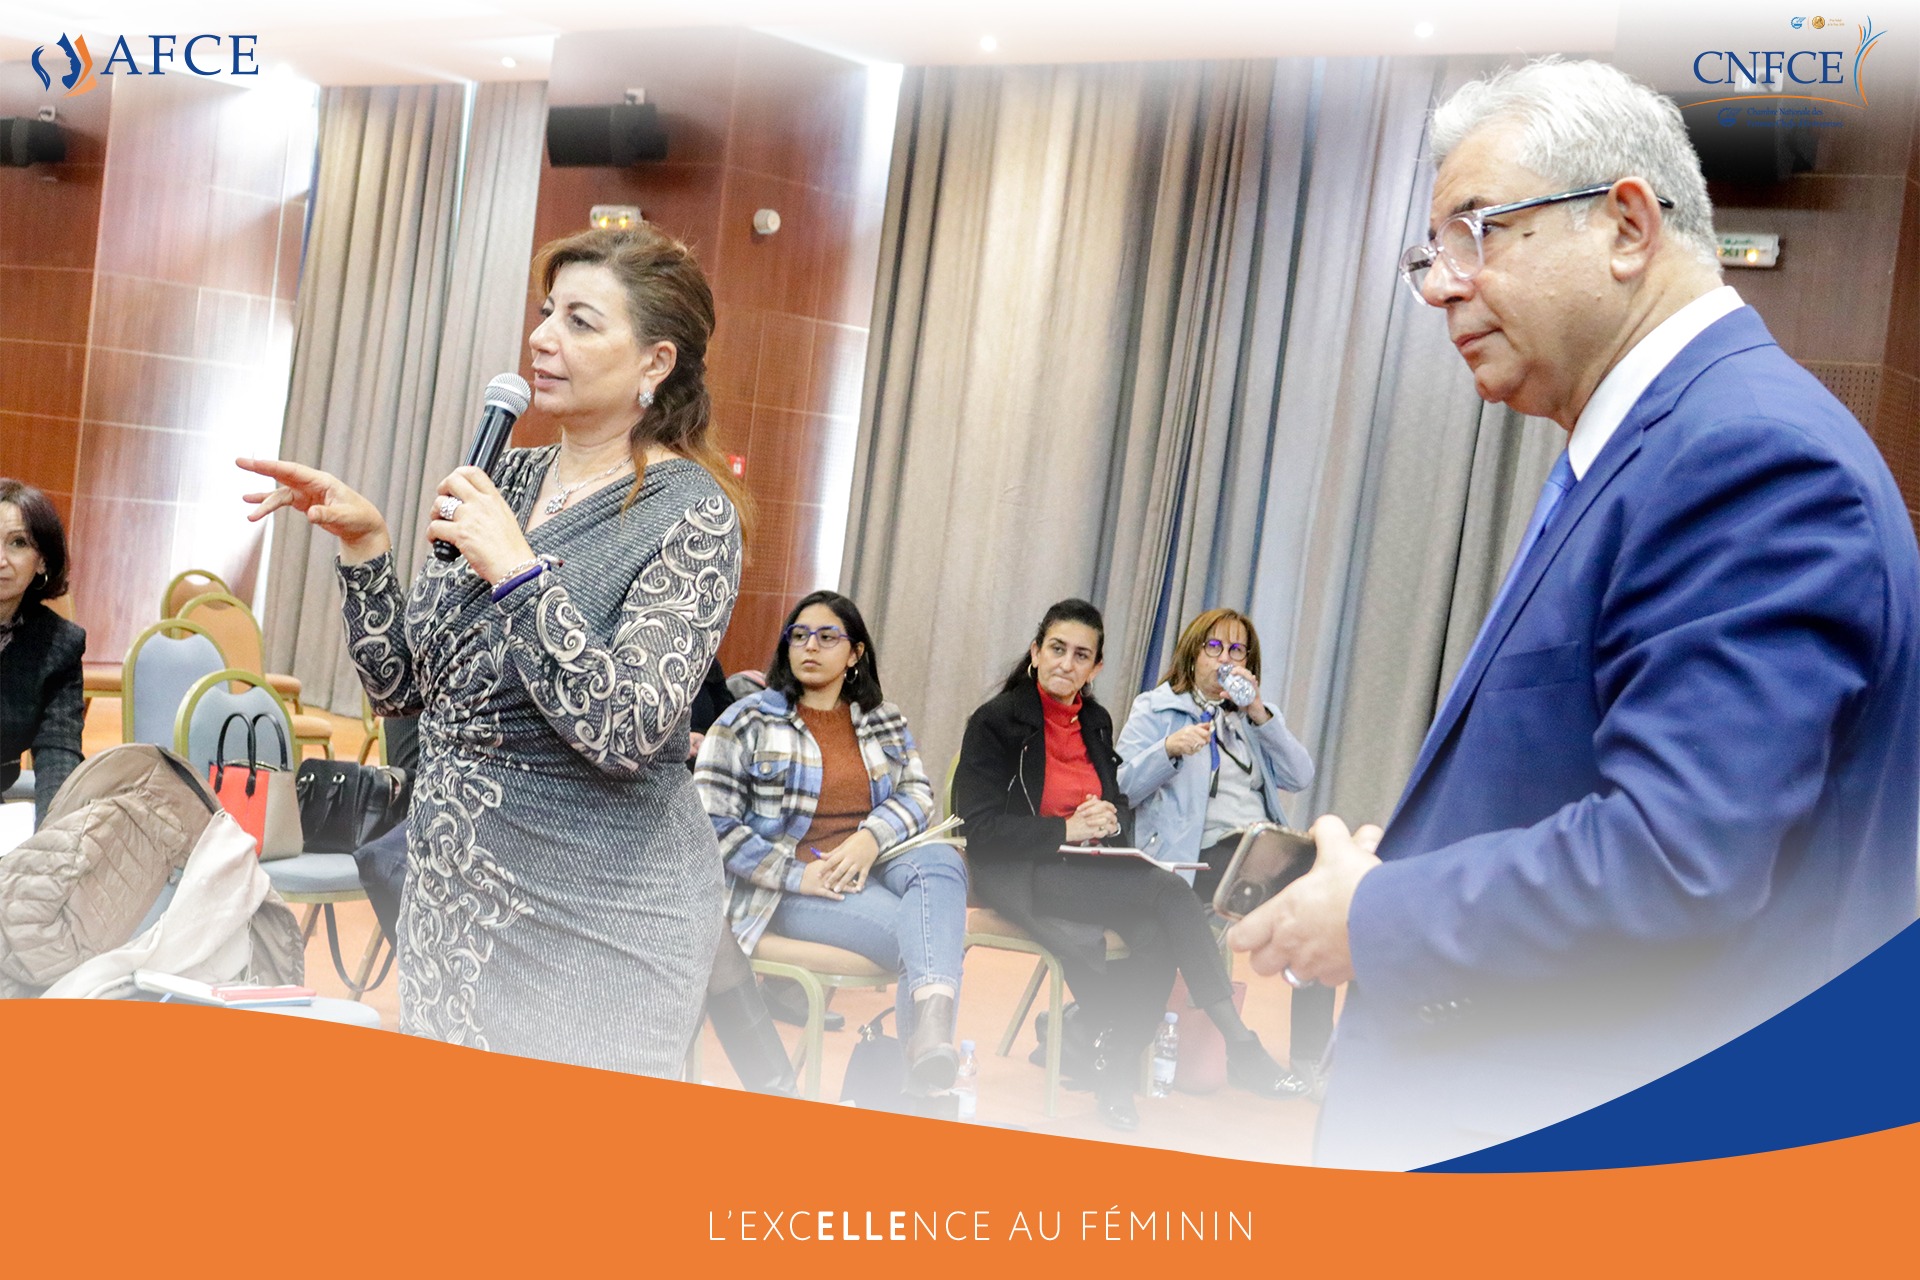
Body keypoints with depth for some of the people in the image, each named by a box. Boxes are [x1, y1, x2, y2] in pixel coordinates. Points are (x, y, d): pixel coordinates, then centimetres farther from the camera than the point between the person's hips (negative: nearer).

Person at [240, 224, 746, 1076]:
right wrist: (363, 542, -2)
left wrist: (518, 572, -23)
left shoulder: (689, 513, -13)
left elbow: (624, 734, -23)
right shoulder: (507, 480, 6)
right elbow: (402, 687, 10)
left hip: (593, 929, -7)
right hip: (450, 900, 7)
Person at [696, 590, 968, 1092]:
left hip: (871, 866, 4)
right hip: (783, 890, -4)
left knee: (940, 860, -32)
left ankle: (932, 1028, -52)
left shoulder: (884, 720, 15)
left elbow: (917, 791, 7)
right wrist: (798, 875, -16)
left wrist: (870, 839, -16)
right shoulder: (748, 721, 2)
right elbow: (713, 823, -6)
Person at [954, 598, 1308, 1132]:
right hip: (1015, 874, -6)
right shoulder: (996, 721, -4)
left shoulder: (1096, 722, 15)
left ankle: (1115, 1068, -17)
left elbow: (1120, 806, 19)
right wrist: (1066, 831, -20)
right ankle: (1239, 1045, -26)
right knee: (1170, 893, -28)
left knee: (1158, 936, -28)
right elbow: (980, 826, -11)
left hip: (1086, 867, 6)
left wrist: (1109, 821, -7)